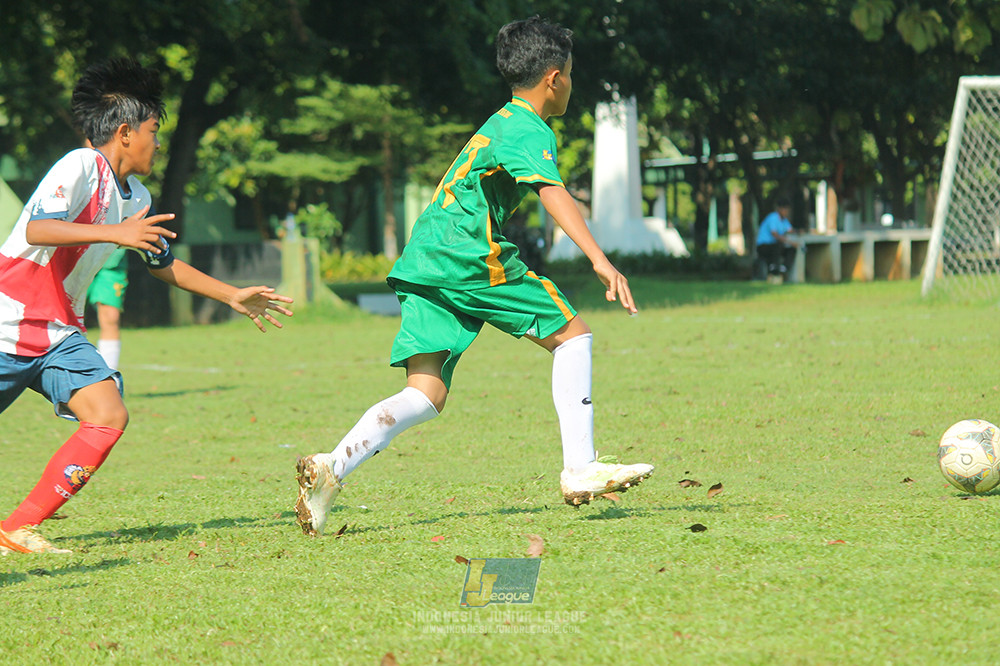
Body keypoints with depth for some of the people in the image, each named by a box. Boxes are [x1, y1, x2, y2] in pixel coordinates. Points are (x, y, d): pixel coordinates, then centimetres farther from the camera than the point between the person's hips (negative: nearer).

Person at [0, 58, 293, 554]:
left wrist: (233, 296, 26)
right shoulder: (80, 168, -15)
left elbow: (163, 263, 27)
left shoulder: (134, 197, 11)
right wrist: (115, 233, -38)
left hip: (60, 335, 8)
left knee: (108, 417, -12)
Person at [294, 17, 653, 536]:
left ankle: (332, 467, -19)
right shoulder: (529, 130, -3)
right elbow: (552, 193, -21)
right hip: (468, 255, -9)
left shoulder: (501, 122, 27)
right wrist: (600, 260, -31)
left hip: (423, 261, 9)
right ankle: (579, 470, -3)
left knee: (426, 397, -1)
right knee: (572, 335, 2)